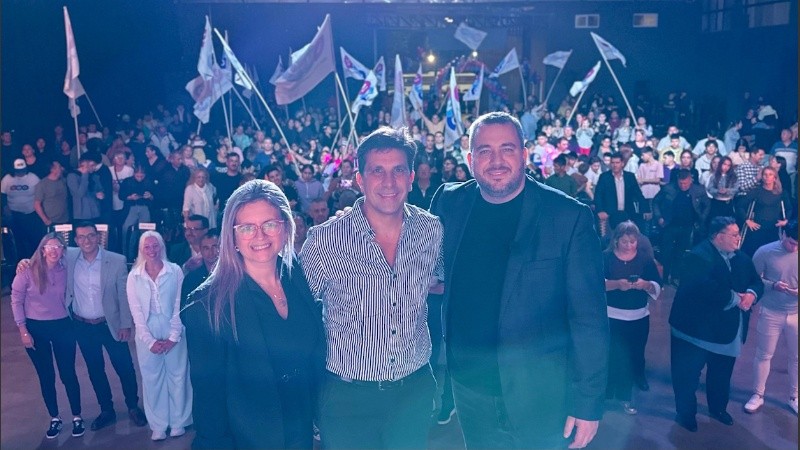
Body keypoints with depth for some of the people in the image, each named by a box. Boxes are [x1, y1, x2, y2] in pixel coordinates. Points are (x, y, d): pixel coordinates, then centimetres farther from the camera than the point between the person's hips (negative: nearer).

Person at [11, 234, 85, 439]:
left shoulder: (65, 271, -4)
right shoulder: (27, 272, -10)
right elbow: (16, 301, -4)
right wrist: (23, 330, -6)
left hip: (63, 327, 1)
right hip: (36, 329, -1)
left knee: (68, 374, 6)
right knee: (46, 376, 11)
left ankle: (77, 417, 21)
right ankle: (54, 418, 27)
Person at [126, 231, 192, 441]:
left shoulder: (175, 271, -4)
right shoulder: (134, 276, 1)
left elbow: (179, 306, -4)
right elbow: (136, 311, -1)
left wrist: (173, 337, -9)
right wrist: (150, 340, -8)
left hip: (173, 332, -1)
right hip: (147, 334, 1)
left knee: (177, 376, 6)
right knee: (152, 379, 8)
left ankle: (178, 422, 21)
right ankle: (158, 425, 20)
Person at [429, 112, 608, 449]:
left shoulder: (569, 216, -14)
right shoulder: (448, 203, -3)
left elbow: (588, 317, -12)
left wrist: (588, 403, -12)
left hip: (540, 398, -3)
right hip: (469, 389, 4)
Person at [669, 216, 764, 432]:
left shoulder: (741, 258, 8)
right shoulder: (699, 256, -20)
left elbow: (756, 281, 7)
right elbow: (705, 287, -33)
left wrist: (751, 294, -16)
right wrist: (734, 298, -24)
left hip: (728, 330, 8)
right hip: (697, 328, -7)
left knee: (722, 373, 22)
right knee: (688, 373, 5)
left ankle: (718, 408, 43)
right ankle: (685, 413, 23)